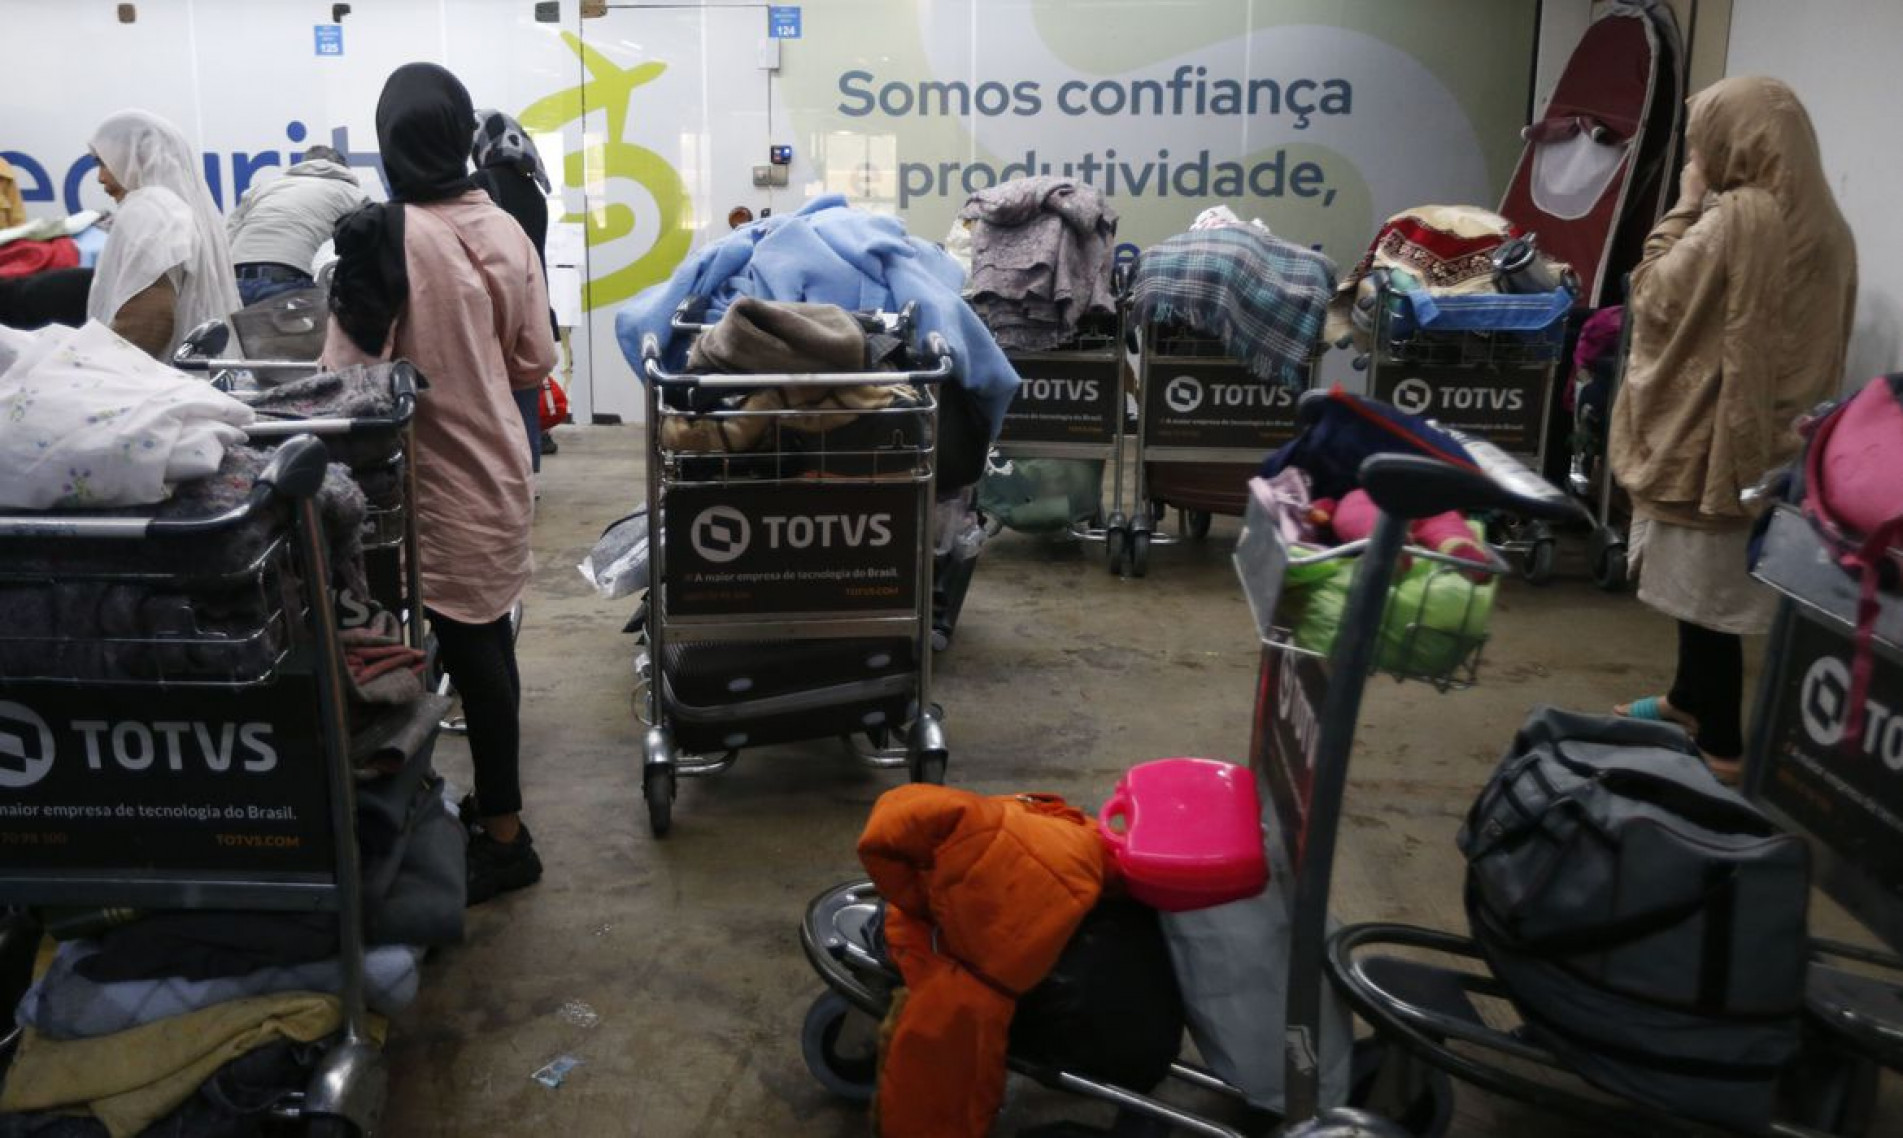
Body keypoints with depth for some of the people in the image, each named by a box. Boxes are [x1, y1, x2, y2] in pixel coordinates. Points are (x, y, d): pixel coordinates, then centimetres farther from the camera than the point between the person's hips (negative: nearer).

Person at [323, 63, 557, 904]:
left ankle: (504, 838, 13)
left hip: (435, 475, -6)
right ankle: (498, 811, 31)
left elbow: (348, 371, -17)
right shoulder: (505, 232, 0)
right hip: (495, 466, 6)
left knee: (468, 652, 2)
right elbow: (536, 360, 6)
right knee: (486, 642, 17)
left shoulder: (383, 237, -18)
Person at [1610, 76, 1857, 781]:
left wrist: (1684, 209, -3)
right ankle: (1691, 699, 36)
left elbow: (1655, 299, -10)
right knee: (1709, 582, 21)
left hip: (1713, 434, -8)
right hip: (1772, 436, 8)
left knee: (1707, 589, 0)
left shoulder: (1734, 220, -19)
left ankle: (1720, 745, 9)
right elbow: (1824, 339, 15)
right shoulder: (1823, 223, 7)